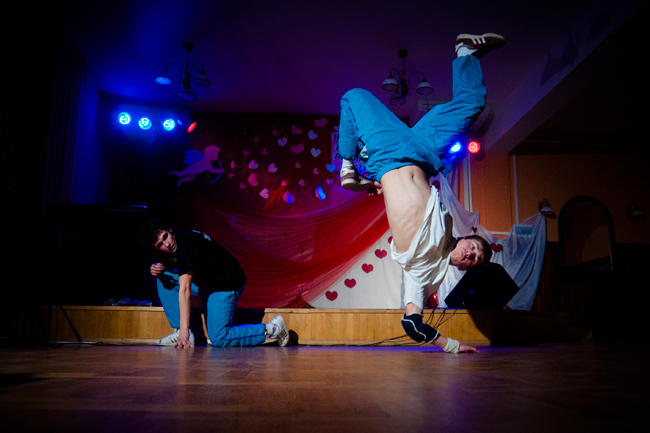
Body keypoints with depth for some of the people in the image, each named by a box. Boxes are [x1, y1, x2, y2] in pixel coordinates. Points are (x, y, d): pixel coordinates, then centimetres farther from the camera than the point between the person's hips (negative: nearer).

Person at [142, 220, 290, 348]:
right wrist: (158, 269, -9)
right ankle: (179, 332, 4)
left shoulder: (186, 243, -29)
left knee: (218, 339, -16)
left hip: (227, 284, -9)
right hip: (205, 281, 9)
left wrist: (185, 329, -35)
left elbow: (184, 289, -34)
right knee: (164, 279, 3)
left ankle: (272, 328, -6)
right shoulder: (168, 249, -1)